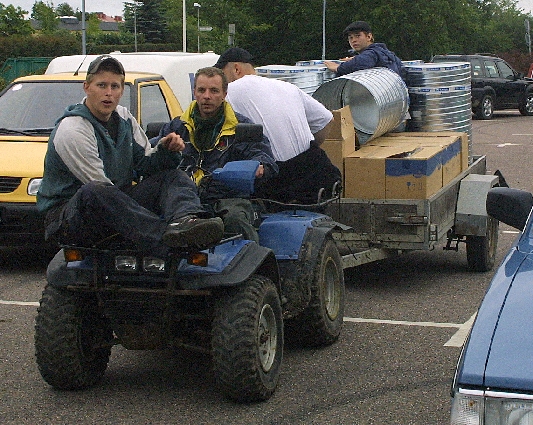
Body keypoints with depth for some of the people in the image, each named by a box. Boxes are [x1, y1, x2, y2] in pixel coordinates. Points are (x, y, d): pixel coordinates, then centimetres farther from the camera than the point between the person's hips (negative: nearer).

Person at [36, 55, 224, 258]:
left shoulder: (124, 118, 9)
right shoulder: (71, 131, -17)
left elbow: (144, 165, 10)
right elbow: (99, 190, -22)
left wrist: (166, 151, -12)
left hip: (116, 205, 8)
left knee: (173, 176, -7)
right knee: (93, 192, -41)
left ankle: (185, 220, -44)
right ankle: (171, 240, -58)